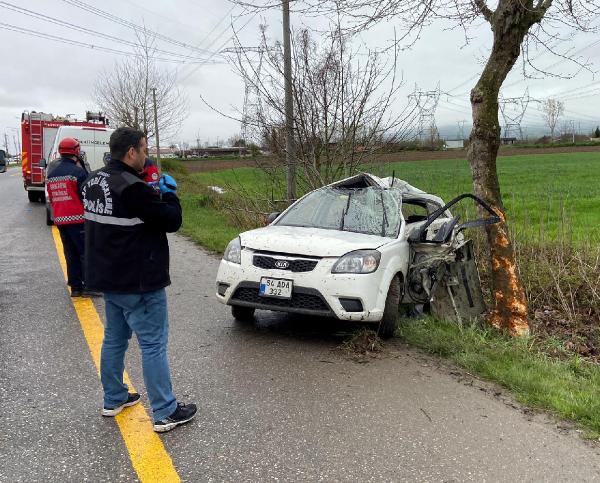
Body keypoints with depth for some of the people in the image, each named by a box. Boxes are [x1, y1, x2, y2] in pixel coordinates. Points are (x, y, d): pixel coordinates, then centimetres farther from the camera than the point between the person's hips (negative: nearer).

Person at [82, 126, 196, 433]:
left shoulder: (94, 181, 6)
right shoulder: (132, 188, -23)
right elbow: (172, 221, -18)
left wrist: (152, 193, 7)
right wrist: (169, 194, -1)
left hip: (108, 277, 10)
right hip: (138, 282, -9)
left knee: (114, 339, 20)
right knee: (153, 344, -1)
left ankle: (114, 399, 34)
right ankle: (165, 413, 7)